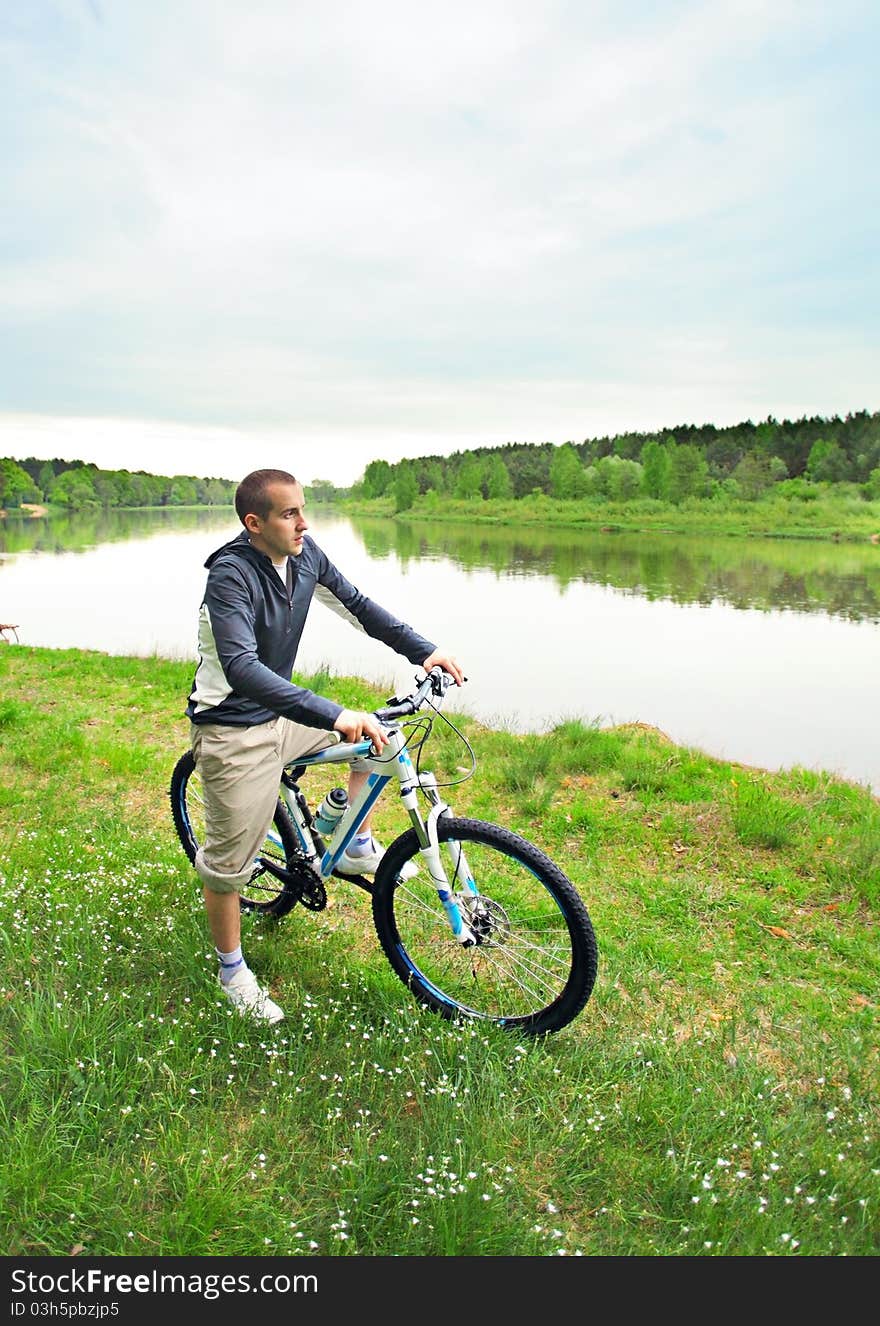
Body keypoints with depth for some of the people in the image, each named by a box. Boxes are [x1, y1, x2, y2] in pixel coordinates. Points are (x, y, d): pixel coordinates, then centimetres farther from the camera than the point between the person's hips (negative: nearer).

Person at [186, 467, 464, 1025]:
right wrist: (333, 715, -47)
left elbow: (356, 604, 6)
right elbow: (242, 669, -40)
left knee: (380, 730, 8)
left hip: (282, 714, 7)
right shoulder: (231, 575, -27)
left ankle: (357, 847, 21)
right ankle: (233, 970, 27)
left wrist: (425, 651, -3)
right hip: (233, 731, -7)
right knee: (228, 862, 4)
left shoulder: (305, 553, -5)